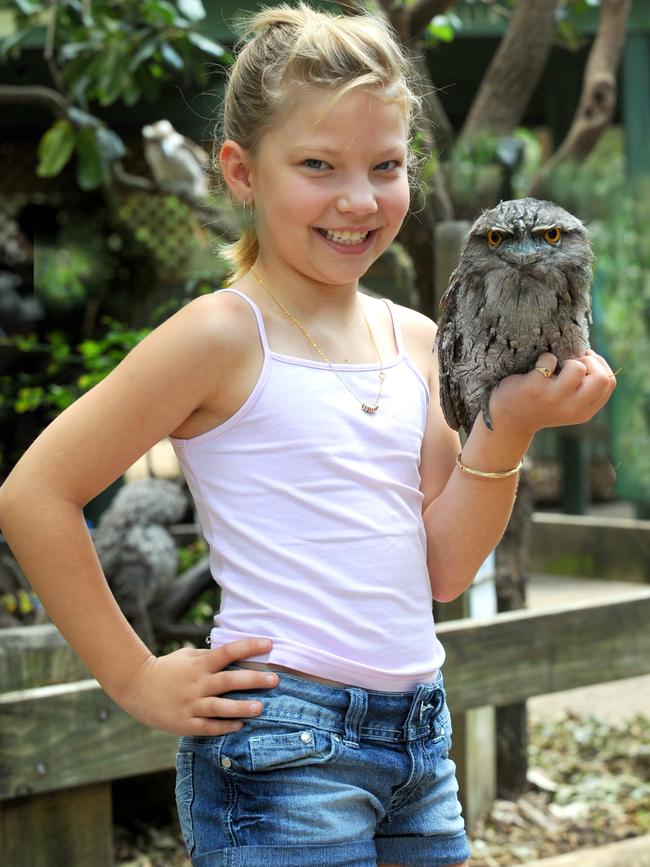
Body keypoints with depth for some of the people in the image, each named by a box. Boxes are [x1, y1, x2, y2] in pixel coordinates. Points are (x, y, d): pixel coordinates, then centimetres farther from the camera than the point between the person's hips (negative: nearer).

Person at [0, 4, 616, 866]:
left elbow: (443, 570, 5)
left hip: (422, 735, 6)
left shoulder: (416, 340, 7)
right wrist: (136, 679, -9)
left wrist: (507, 425, -8)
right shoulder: (224, 336, -11)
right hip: (282, 748, -6)